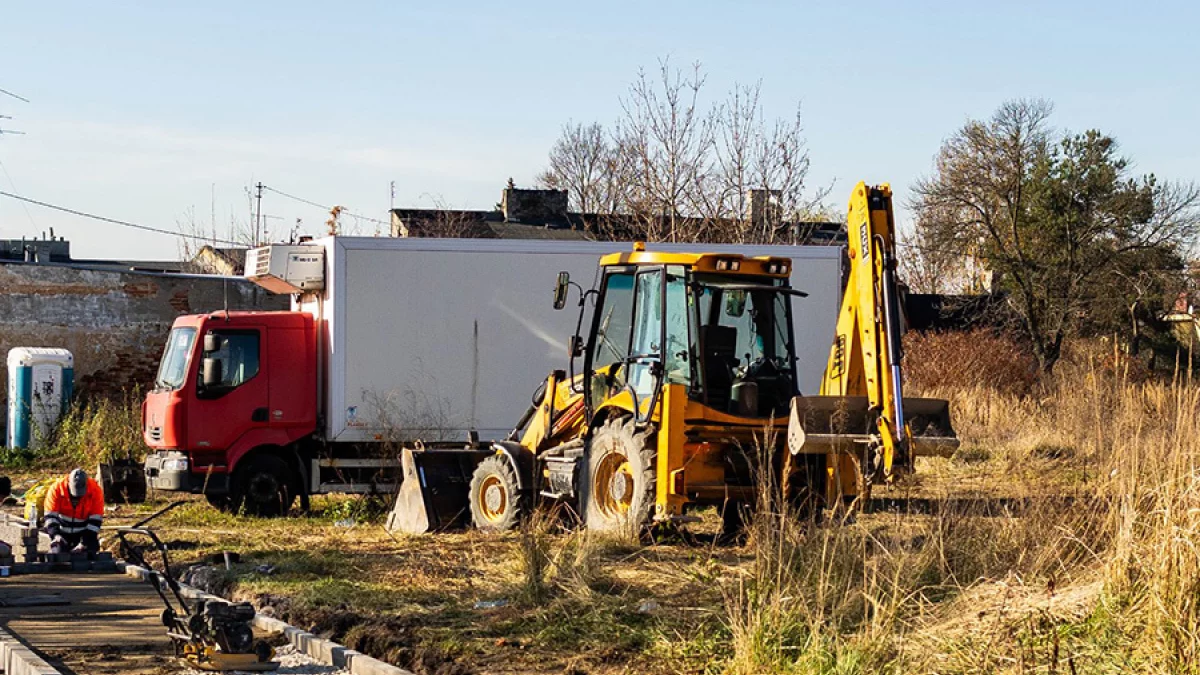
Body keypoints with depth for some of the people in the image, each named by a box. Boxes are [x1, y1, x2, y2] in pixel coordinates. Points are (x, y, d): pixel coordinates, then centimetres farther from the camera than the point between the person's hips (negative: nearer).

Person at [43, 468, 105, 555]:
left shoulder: (95, 490, -19)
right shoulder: (57, 489, -19)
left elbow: (95, 521, -16)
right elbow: (50, 516, -19)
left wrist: (84, 543, -21)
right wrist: (55, 534, -37)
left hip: (84, 533, 0)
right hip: (62, 533, 0)